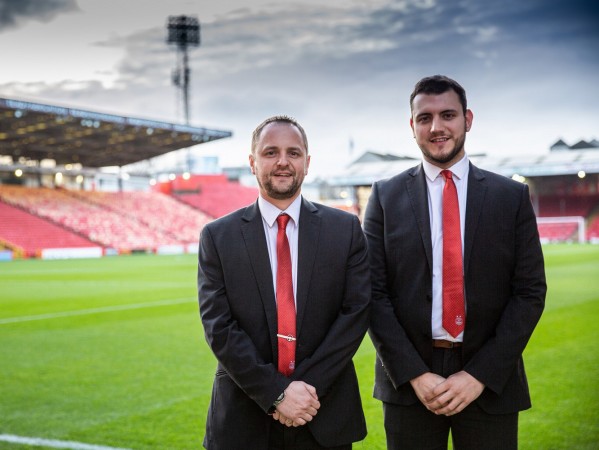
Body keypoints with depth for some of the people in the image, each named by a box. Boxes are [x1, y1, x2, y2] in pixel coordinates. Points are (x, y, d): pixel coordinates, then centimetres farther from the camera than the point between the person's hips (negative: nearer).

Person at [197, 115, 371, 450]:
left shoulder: (346, 229, 1)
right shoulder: (218, 236, 0)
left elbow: (357, 312, -5)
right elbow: (219, 327, -6)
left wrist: (309, 385, -13)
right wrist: (276, 393, -15)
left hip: (326, 416, 1)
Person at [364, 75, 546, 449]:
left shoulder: (512, 196, 3)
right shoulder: (386, 197, 3)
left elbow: (530, 292, -1)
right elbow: (375, 293, -2)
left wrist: (480, 374, -10)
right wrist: (414, 374, -11)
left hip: (490, 383, 0)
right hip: (408, 381, 0)